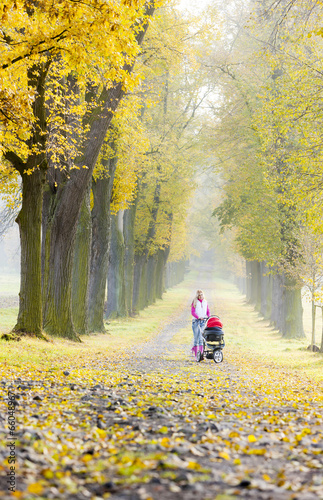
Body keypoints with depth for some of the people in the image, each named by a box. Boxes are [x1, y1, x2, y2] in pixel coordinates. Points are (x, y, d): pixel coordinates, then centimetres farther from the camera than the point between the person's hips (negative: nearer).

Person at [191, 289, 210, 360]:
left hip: (203, 322, 3)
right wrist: (198, 317, -22)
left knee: (201, 338, -5)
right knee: (196, 338, -4)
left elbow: (208, 311, 16)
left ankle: (201, 353, -5)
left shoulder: (205, 302, 14)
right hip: (196, 321, -3)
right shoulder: (195, 302, 2)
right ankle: (195, 352, 4)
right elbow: (192, 312, -8)